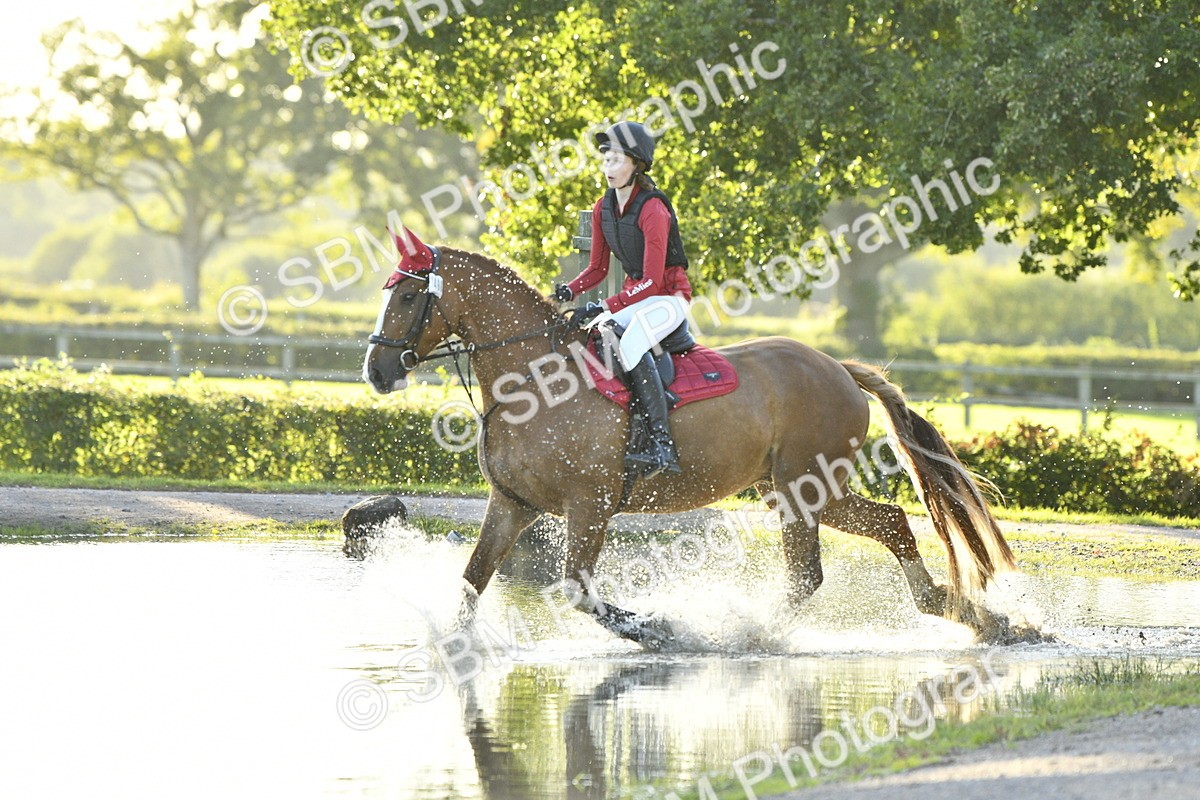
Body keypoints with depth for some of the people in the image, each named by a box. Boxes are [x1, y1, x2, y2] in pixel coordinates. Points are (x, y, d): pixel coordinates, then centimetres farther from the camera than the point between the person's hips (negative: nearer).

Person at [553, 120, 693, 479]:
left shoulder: (652, 211, -21)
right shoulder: (603, 209, 4)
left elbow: (653, 281, -24)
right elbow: (598, 268, 11)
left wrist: (606, 307, -31)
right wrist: (570, 291, -9)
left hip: (669, 295, -9)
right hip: (635, 294, 9)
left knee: (631, 342, -34)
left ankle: (662, 445, -39)